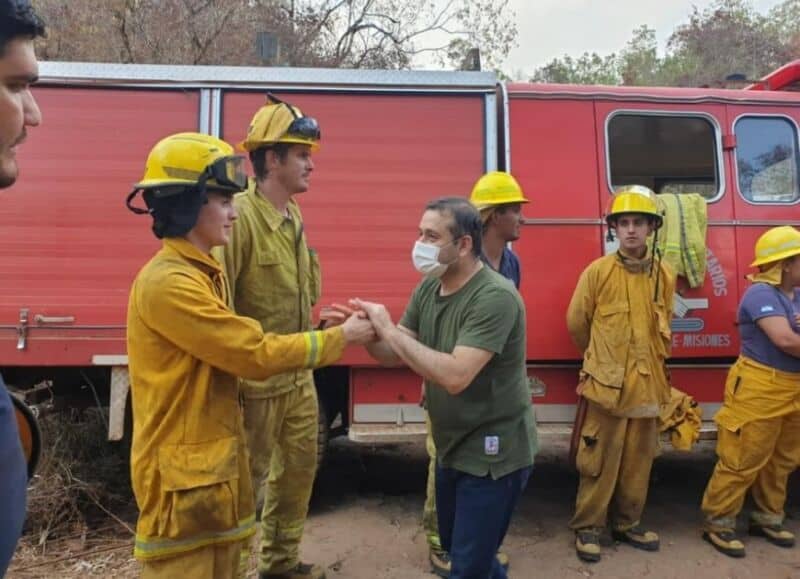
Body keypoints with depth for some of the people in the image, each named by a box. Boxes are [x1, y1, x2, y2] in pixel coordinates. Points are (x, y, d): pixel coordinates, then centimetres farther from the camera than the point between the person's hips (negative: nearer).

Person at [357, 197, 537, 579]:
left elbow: (455, 375, -35)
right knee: (453, 546, 26)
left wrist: (390, 330, -30)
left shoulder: (495, 296, -26)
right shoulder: (428, 287, 0)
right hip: (452, 447, 8)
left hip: (493, 453, -8)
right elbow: (395, 356, 2)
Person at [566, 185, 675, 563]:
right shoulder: (598, 271, -7)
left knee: (638, 460, 14)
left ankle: (628, 524, 32)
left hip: (647, 383, 4)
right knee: (600, 461, 2)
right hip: (607, 382, -4)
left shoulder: (664, 275, 5)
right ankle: (587, 527, 19)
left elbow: (663, 327, 17)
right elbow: (576, 322, 0)